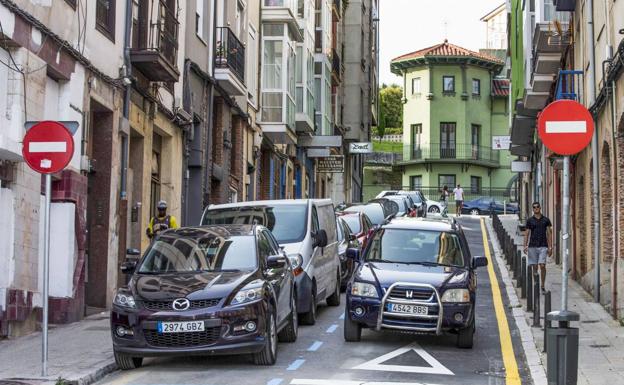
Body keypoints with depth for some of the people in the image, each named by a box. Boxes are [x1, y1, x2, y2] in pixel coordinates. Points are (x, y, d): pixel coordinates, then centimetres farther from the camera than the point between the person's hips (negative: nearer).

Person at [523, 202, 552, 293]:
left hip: (543, 246, -1)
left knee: (542, 266, -11)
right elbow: (527, 234, 6)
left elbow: (549, 234, 7)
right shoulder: (530, 220, 7)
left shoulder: (546, 220, 6)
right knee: (534, 267, 3)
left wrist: (550, 247, 0)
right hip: (532, 246, 1)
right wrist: (525, 245, -6)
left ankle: (543, 286, -2)